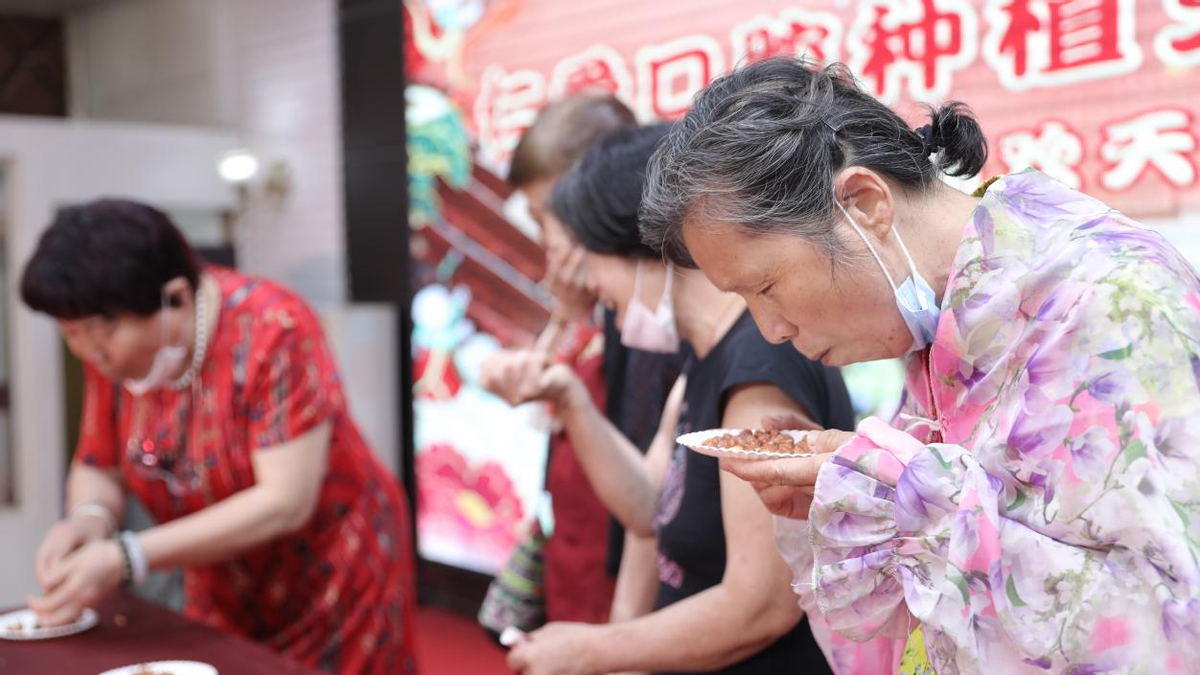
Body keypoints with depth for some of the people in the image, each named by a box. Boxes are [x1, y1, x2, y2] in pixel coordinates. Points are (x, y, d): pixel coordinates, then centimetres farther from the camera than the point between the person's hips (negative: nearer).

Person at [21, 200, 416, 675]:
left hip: (337, 588, -5)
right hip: (225, 601, 5)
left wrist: (128, 558, -33)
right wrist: (89, 516, -21)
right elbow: (99, 469, 3)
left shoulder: (271, 329, -26)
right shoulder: (112, 350, -9)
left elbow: (285, 502, -29)